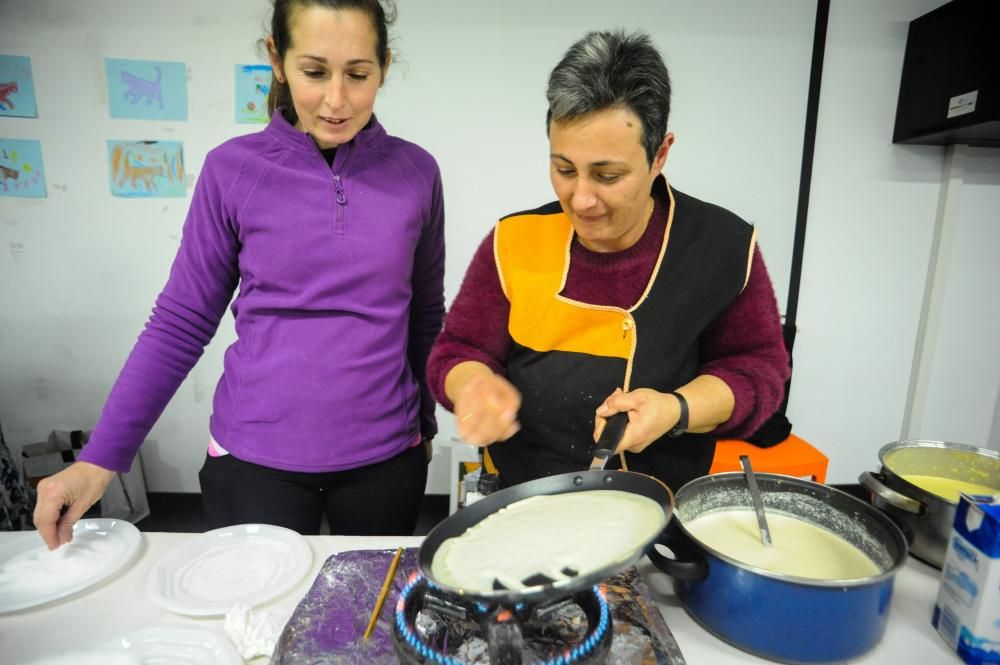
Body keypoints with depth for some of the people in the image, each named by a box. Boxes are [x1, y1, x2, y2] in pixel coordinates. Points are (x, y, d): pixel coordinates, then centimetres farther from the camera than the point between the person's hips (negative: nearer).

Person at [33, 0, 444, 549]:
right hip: (254, 458, -1)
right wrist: (99, 458, -4)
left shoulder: (415, 172, -4)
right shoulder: (234, 169, -7)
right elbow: (181, 323, 0)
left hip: (385, 456, 2)